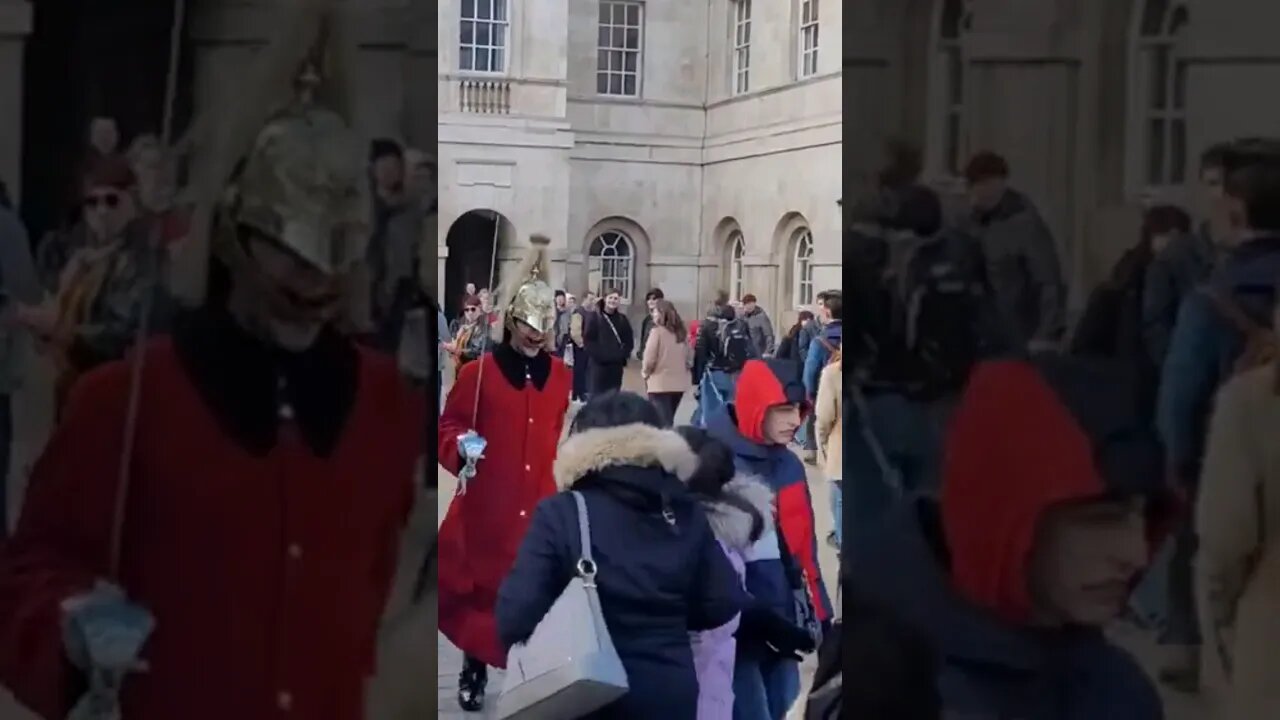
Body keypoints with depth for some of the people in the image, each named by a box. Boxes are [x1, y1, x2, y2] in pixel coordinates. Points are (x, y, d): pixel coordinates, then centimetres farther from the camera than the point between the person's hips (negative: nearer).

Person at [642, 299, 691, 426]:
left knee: (663, 421, -5)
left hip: (660, 383, -6)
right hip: (679, 383, 6)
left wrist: (645, 372, 5)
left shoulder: (657, 331, -11)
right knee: (668, 419, 17)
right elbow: (687, 357, 12)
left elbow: (650, 358, -12)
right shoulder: (682, 332, 8)